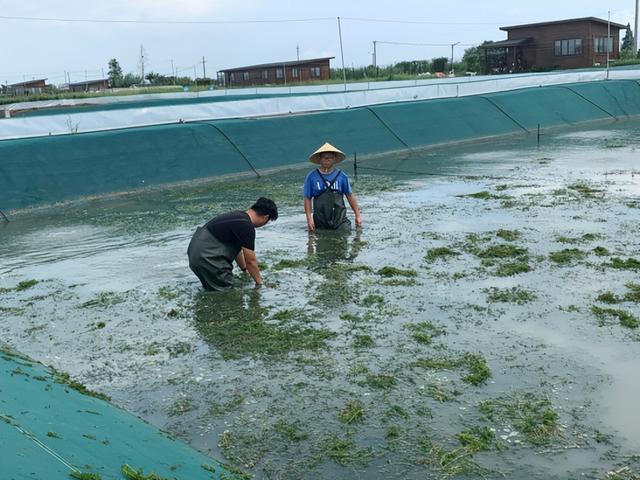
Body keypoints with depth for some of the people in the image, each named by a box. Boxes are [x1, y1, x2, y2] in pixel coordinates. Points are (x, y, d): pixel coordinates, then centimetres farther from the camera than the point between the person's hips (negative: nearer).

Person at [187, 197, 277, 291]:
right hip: (206, 258, -11)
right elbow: (251, 261, -9)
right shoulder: (247, 226, -16)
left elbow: (236, 249, 27)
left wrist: (245, 269, 36)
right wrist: (259, 282, 5)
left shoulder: (239, 216, 14)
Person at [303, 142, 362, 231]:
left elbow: (350, 196, 11)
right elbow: (307, 198, 4)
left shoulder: (341, 176, 6)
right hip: (320, 222, 0)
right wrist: (309, 219, -4)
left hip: (340, 221, 0)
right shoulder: (311, 176, 3)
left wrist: (357, 215, 8)